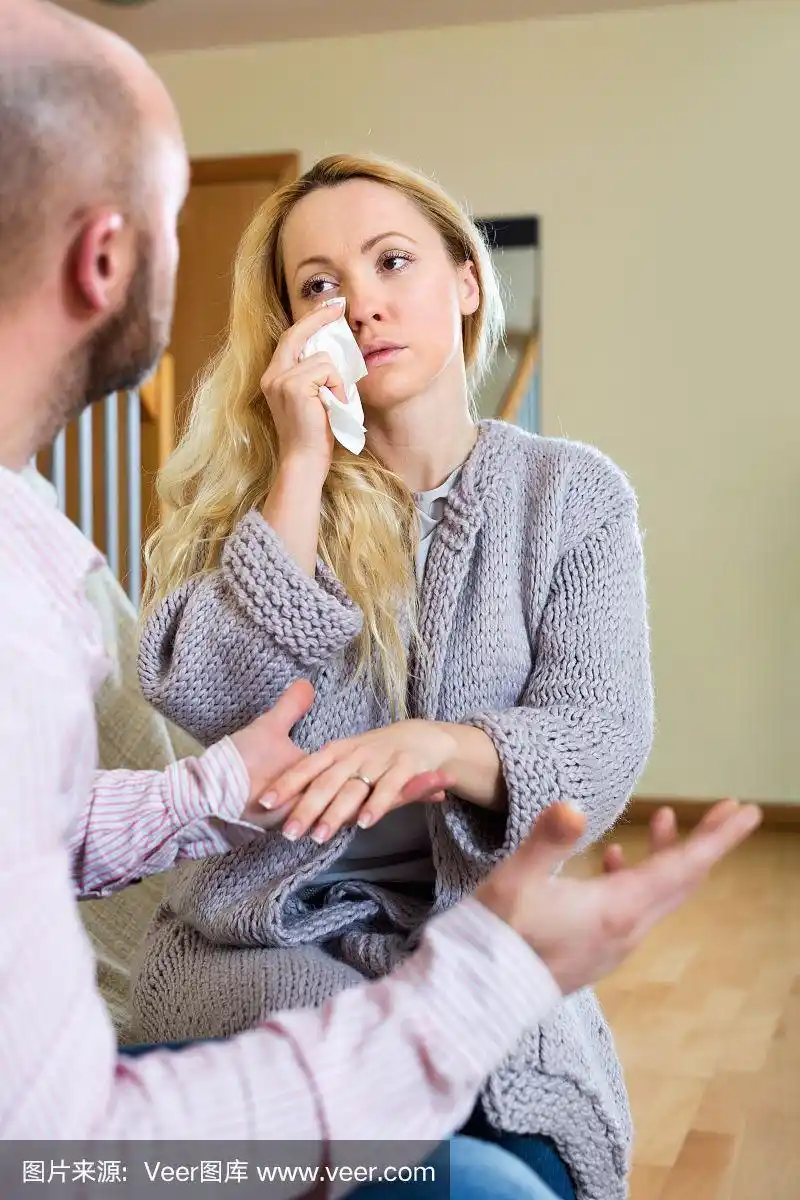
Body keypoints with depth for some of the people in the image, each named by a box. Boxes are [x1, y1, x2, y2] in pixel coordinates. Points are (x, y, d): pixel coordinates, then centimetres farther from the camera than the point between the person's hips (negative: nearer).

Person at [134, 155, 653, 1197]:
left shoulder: (575, 494, -1)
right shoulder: (255, 484, 1)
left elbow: (602, 743, -12)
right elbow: (210, 705, -13)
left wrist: (437, 744, -33)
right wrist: (302, 467, -16)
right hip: (270, 940, 0)